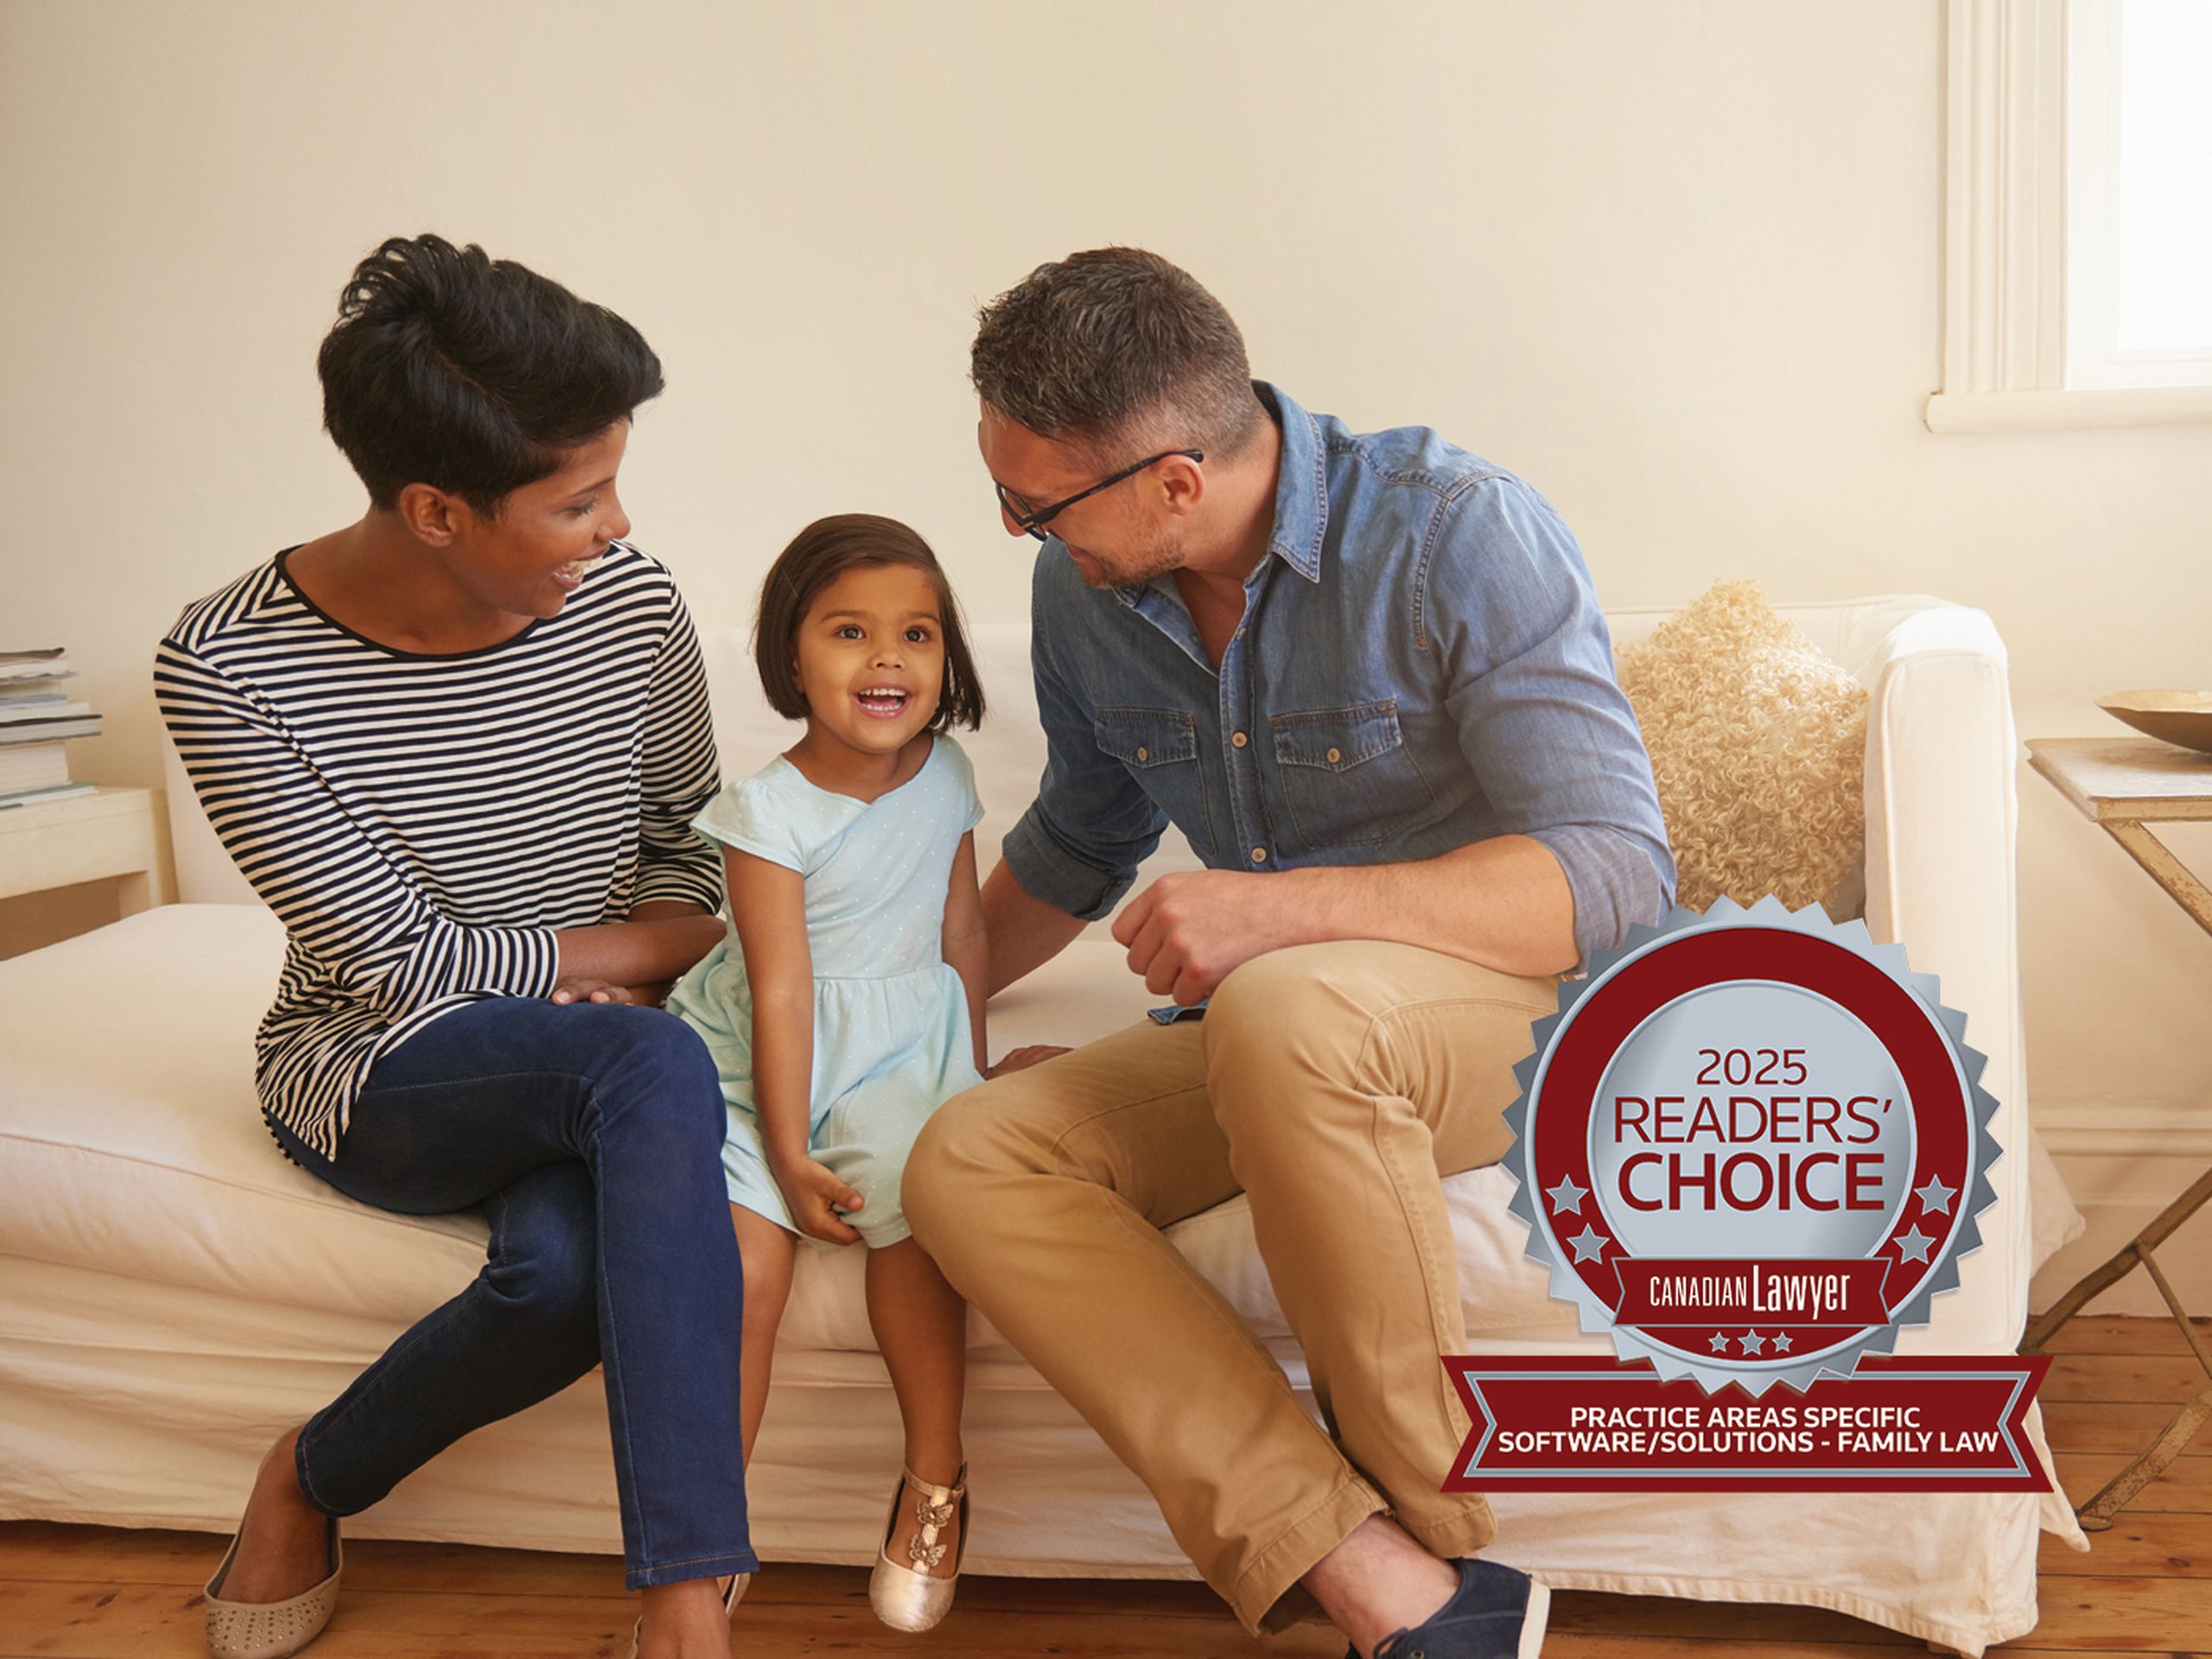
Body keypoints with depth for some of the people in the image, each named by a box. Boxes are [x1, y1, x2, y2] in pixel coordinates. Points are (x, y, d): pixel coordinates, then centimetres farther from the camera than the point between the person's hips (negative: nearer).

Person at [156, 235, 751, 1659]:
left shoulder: (627, 601, -7)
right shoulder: (230, 668, -17)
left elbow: (696, 846, 8)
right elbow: (397, 961, -14)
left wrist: (625, 970, -11)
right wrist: (613, 957, -9)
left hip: (583, 1066, 3)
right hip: (371, 1073, -3)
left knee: (568, 1263, -33)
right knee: (655, 1064, -35)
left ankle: (312, 1478, -2)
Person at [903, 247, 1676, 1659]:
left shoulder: (1460, 536, -18)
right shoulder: (1082, 593, 1)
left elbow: (1619, 871, -24)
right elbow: (1082, 841, 21)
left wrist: (1285, 909, -35)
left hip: (1538, 988, -6)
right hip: (1271, 1029, 6)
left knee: (1283, 1014, -40)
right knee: (966, 1162, -18)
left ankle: (1436, 1529, -17)